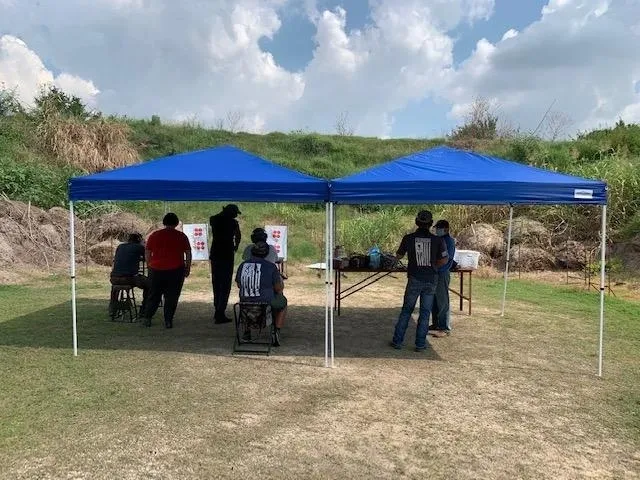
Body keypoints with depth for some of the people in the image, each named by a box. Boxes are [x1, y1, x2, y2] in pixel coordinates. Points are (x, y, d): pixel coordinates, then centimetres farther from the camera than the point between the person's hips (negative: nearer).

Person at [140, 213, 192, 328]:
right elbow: (188, 254, 2)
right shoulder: (181, 236, 1)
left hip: (156, 270, 2)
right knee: (171, 297, 5)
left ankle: (147, 318, 11)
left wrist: (150, 266, 17)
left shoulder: (154, 235, 5)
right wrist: (188, 268, 9)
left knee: (154, 295, 14)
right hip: (176, 271, -2)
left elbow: (147, 254, 8)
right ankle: (168, 321, 4)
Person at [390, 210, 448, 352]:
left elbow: (398, 256, 6)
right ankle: (420, 344, 12)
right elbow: (444, 260, -1)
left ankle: (397, 341, 14)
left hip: (414, 280, 0)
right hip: (431, 280, 0)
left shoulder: (408, 238, -6)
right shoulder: (437, 240, -5)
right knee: (425, 312, 9)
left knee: (406, 310, 11)